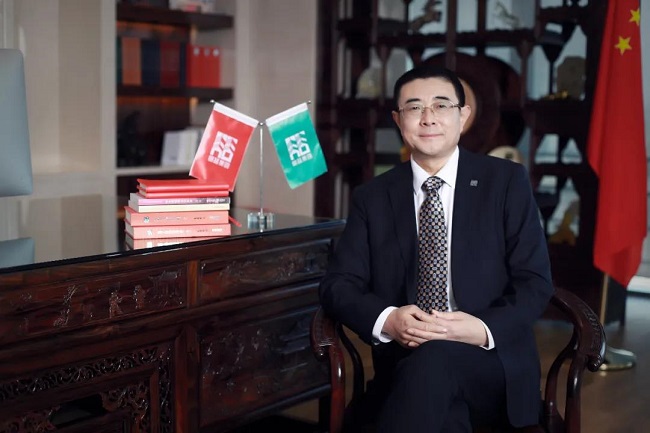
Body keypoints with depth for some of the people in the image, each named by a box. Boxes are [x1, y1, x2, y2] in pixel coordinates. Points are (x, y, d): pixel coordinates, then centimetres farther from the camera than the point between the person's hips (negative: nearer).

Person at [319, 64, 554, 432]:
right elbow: (338, 284, 5)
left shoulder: (507, 181, 5)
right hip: (403, 366, 0)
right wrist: (387, 320, -16)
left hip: (492, 363, 0)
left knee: (434, 361, -34)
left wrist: (484, 330, -19)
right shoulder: (372, 198, 10)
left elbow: (535, 282, 1)